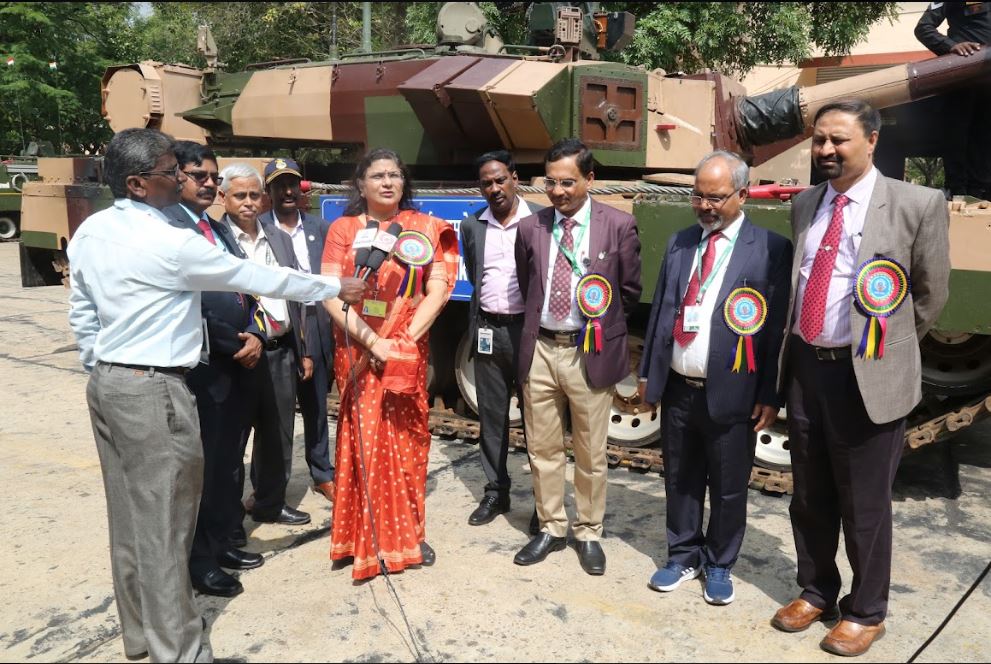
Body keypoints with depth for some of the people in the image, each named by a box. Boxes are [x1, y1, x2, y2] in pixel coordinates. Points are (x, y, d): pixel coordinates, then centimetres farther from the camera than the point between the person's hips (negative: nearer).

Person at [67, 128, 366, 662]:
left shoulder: (89, 233, 6)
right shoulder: (169, 242, -18)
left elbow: (81, 315, 13)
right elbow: (256, 278, -12)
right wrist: (335, 288, -2)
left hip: (106, 383, 9)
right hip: (153, 390, -9)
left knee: (129, 517, 17)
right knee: (164, 524, 2)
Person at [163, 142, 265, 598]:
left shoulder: (222, 229, 17)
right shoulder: (166, 226, -12)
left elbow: (245, 290, 15)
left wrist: (255, 336, -3)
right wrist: (234, 344, -13)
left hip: (238, 363, 8)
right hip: (202, 365, -8)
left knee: (228, 460, 17)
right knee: (203, 464, 2)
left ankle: (220, 541, 32)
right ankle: (199, 559, 17)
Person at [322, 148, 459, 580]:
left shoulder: (425, 229, 4)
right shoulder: (342, 229, 2)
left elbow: (437, 291, -3)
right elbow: (330, 296, -6)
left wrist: (405, 342, -13)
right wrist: (372, 342, -15)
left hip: (408, 353, 1)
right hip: (357, 352, -1)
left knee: (407, 441, 7)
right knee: (364, 442, 0)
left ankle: (407, 535, 21)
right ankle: (368, 539, 14)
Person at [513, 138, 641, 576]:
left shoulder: (619, 225, -5)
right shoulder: (529, 228, 3)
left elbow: (630, 291, 4)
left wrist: (602, 326, 9)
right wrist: (541, 324, 13)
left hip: (591, 353, -2)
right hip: (540, 351, 3)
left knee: (591, 454, 10)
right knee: (542, 449, 13)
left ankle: (589, 533, 27)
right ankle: (551, 529, 30)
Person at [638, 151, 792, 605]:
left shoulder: (770, 249, -8)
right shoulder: (679, 243, 9)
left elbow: (777, 327, -9)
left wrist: (770, 395, -10)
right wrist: (648, 372, 11)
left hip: (729, 394, -4)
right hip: (676, 389, 4)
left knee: (728, 488, 11)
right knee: (680, 480, 17)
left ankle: (719, 565, 31)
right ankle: (684, 556, 35)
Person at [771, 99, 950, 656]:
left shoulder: (917, 204, -9)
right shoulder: (805, 204, 8)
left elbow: (931, 294, 0)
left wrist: (887, 349, 8)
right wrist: (797, 354, 14)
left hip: (868, 375, -5)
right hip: (805, 367, 5)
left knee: (864, 504, 8)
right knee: (810, 497, 18)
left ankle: (866, 611, 29)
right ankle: (816, 592, 38)